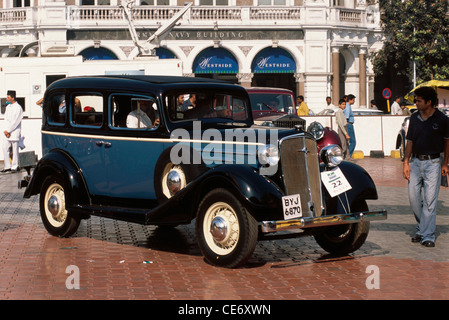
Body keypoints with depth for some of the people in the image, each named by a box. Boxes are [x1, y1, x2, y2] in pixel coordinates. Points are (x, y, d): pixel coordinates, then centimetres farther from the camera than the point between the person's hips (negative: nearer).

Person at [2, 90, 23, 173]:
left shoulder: (18, 108, -10)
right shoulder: (8, 107, 13)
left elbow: (16, 122, -14)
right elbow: (6, 119, 10)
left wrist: (8, 131, -13)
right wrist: (6, 131, -3)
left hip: (15, 132, -7)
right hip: (7, 132, 7)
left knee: (15, 150, -2)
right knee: (5, 148, 4)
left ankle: (14, 167, 4)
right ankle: (7, 166, 10)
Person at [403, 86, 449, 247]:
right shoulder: (414, 118, 6)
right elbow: (410, 141, 11)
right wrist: (406, 162, 4)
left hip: (433, 163, -4)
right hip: (415, 162, 4)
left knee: (429, 200, -5)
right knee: (413, 197, 4)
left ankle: (428, 235, 0)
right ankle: (421, 228, 24)